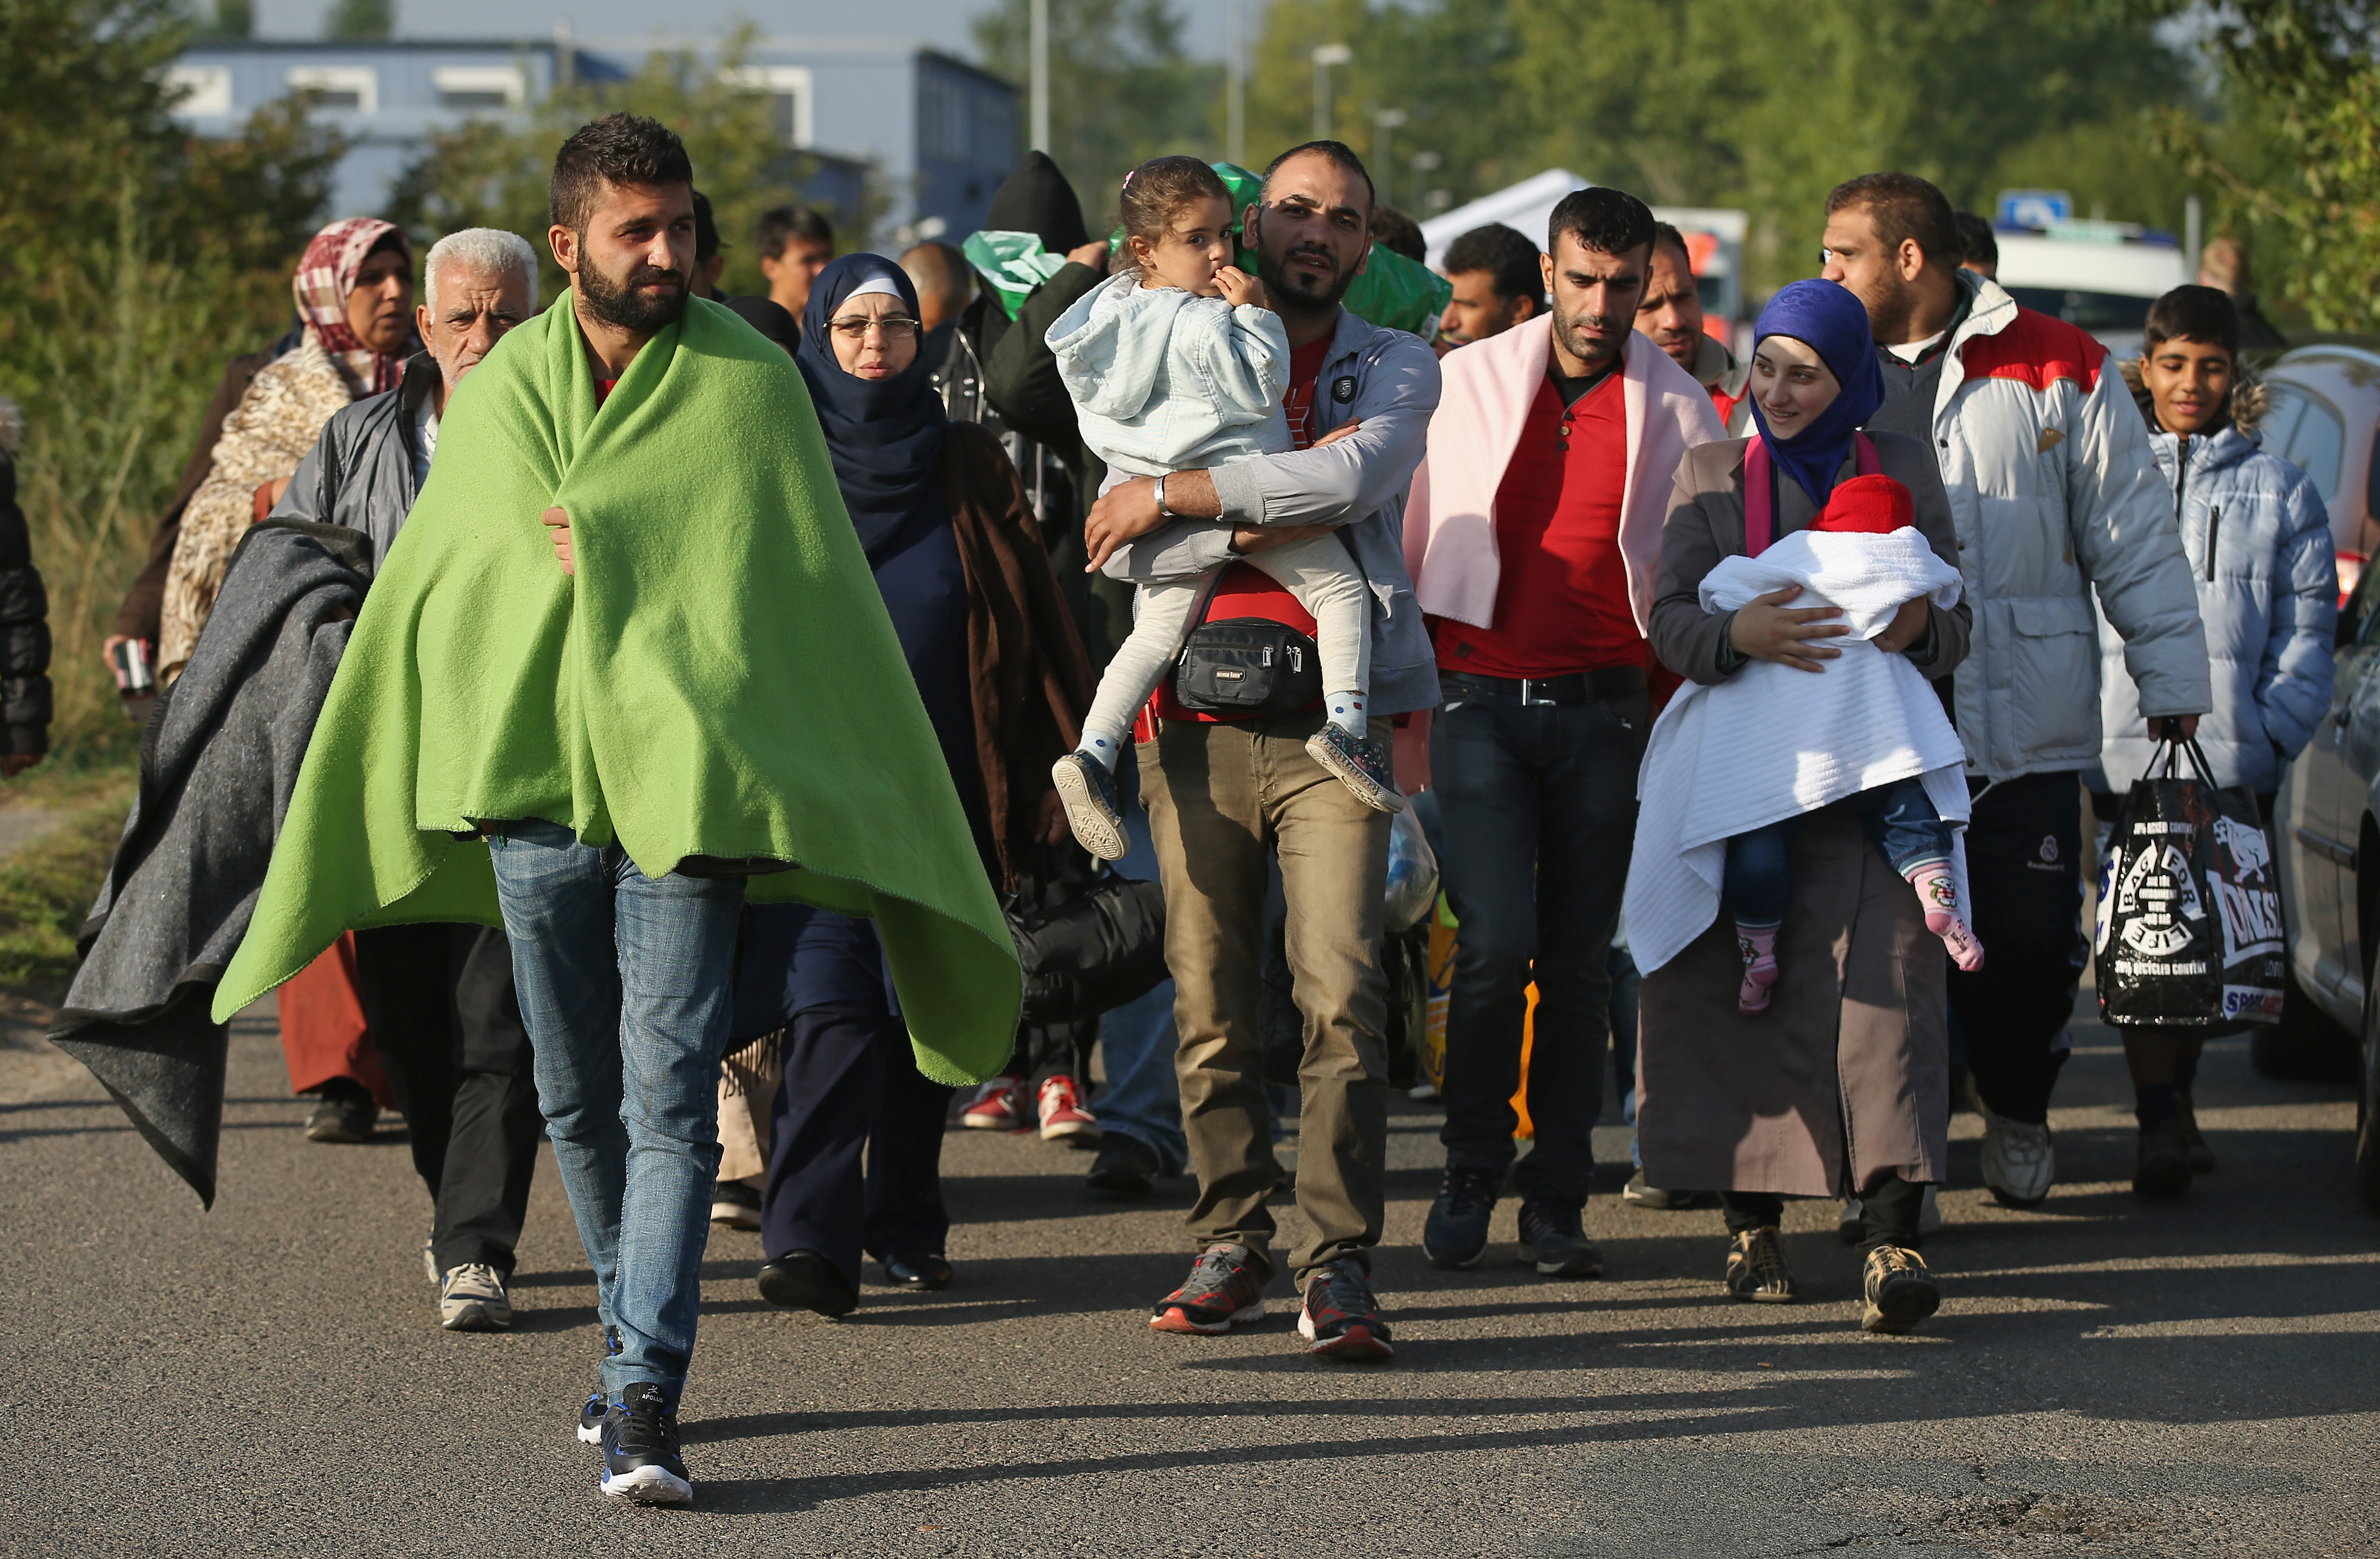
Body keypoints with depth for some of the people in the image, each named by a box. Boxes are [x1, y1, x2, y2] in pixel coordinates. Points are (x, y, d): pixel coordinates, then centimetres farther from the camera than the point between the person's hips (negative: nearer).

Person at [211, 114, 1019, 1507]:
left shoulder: (751, 385, -1)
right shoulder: (498, 398, 9)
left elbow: (809, 591, 1)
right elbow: (428, 597, 16)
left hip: (686, 778, -4)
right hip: (528, 779, 4)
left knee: (670, 1101, -11)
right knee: (580, 1102, 12)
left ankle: (644, 1403, -16)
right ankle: (643, 1341, 29)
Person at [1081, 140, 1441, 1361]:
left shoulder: (1395, 368, 11)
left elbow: (1354, 475, -12)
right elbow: (1125, 551, -1)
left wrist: (1172, 497, -11)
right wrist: (1273, 522, -12)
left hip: (1332, 719, -2)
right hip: (1196, 720, 2)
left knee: (1342, 996, -12)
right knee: (1210, 1006, 2)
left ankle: (1338, 1266, -12)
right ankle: (1230, 1248, 11)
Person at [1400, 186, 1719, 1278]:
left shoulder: (1677, 410, 4)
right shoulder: (1468, 382, 4)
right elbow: (1408, 534, 11)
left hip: (1603, 706, 1)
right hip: (1477, 697, -1)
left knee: (1578, 958, 2)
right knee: (1497, 940, -13)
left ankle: (1556, 1201, 11)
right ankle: (1470, 1169, 5)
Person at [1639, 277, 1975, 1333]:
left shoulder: (1901, 471, 12)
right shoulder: (1713, 475, 12)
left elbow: (1955, 622, 10)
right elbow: (1671, 619, 1)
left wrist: (1920, 626, -14)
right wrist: (1740, 633, -20)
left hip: (1871, 769, -1)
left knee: (1883, 972, -18)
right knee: (1737, 990, -2)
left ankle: (1892, 1233, -28)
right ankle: (1751, 1218, 15)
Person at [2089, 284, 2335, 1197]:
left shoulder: (2281, 493, 12)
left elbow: (2306, 632, 10)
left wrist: (2274, 734, -3)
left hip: (2235, 758, 1)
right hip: (2124, 755, -1)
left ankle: (2174, 1102, 15)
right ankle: (2163, 1124, -6)